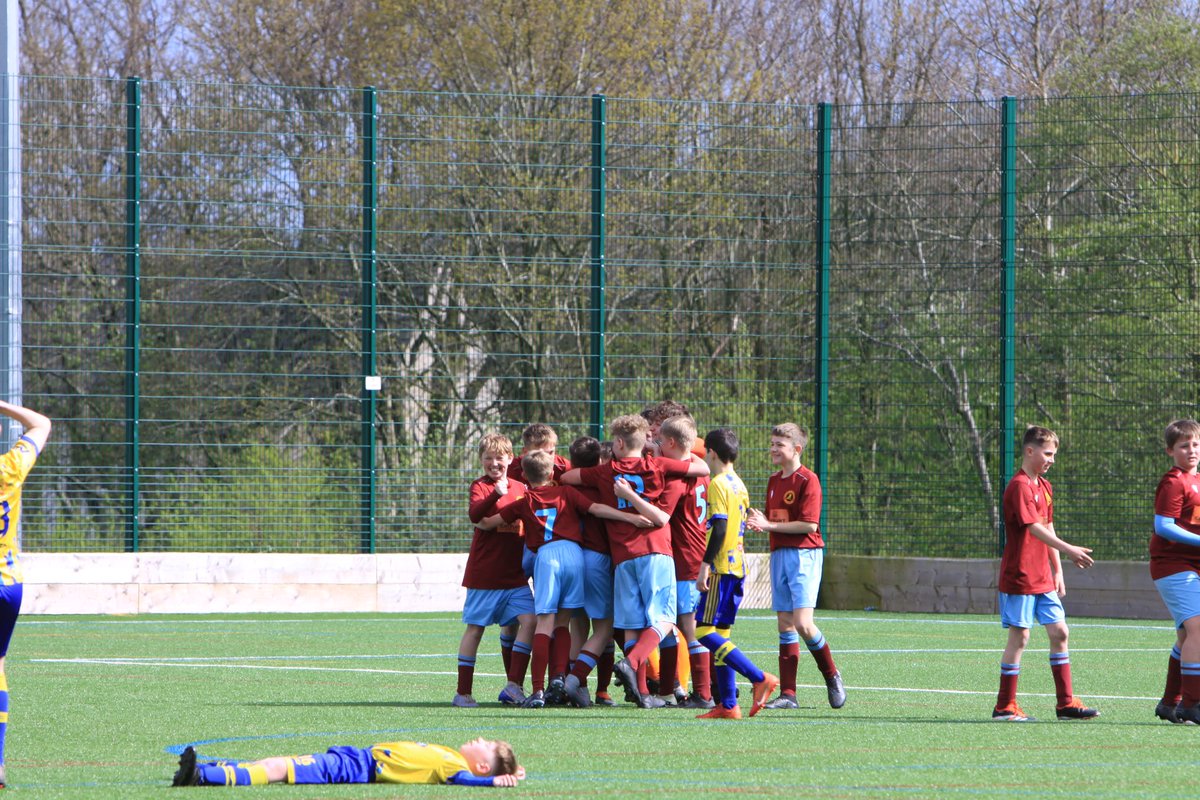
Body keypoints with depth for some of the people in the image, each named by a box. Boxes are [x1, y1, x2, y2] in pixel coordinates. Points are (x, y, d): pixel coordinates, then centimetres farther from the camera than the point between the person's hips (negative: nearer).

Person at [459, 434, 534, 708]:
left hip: (514, 573, 5)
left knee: (527, 620, -9)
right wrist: (496, 493, -38)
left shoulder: (520, 488, 12)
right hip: (484, 573, -5)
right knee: (475, 627, -1)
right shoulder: (481, 486, -4)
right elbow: (475, 514, -25)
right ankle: (463, 692, 5)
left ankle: (514, 685, -6)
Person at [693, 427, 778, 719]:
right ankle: (728, 705, 5)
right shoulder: (739, 485, 17)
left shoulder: (718, 484, -11)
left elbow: (718, 528, -18)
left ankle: (760, 679, -18)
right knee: (720, 633, 9)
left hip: (722, 567, -9)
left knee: (705, 632, -11)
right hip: (738, 568, 9)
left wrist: (705, 566, -19)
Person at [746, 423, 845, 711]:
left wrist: (770, 525, -16)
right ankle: (788, 693, 2)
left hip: (804, 555, -8)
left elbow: (809, 524, -16)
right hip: (778, 554, 8)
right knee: (785, 625, 3)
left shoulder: (807, 480, -10)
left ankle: (831, 676, 6)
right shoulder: (774, 481, 15)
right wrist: (759, 523, -2)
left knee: (802, 624, -16)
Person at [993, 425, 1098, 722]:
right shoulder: (1019, 486, -14)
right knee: (1019, 636, -5)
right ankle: (1005, 706, 2)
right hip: (1019, 575, -8)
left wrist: (1058, 570, 17)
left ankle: (1066, 703, 11)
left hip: (1043, 577, 8)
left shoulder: (1044, 487, 15)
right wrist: (1068, 550, -30)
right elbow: (1034, 528, -24)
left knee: (1059, 632, 6)